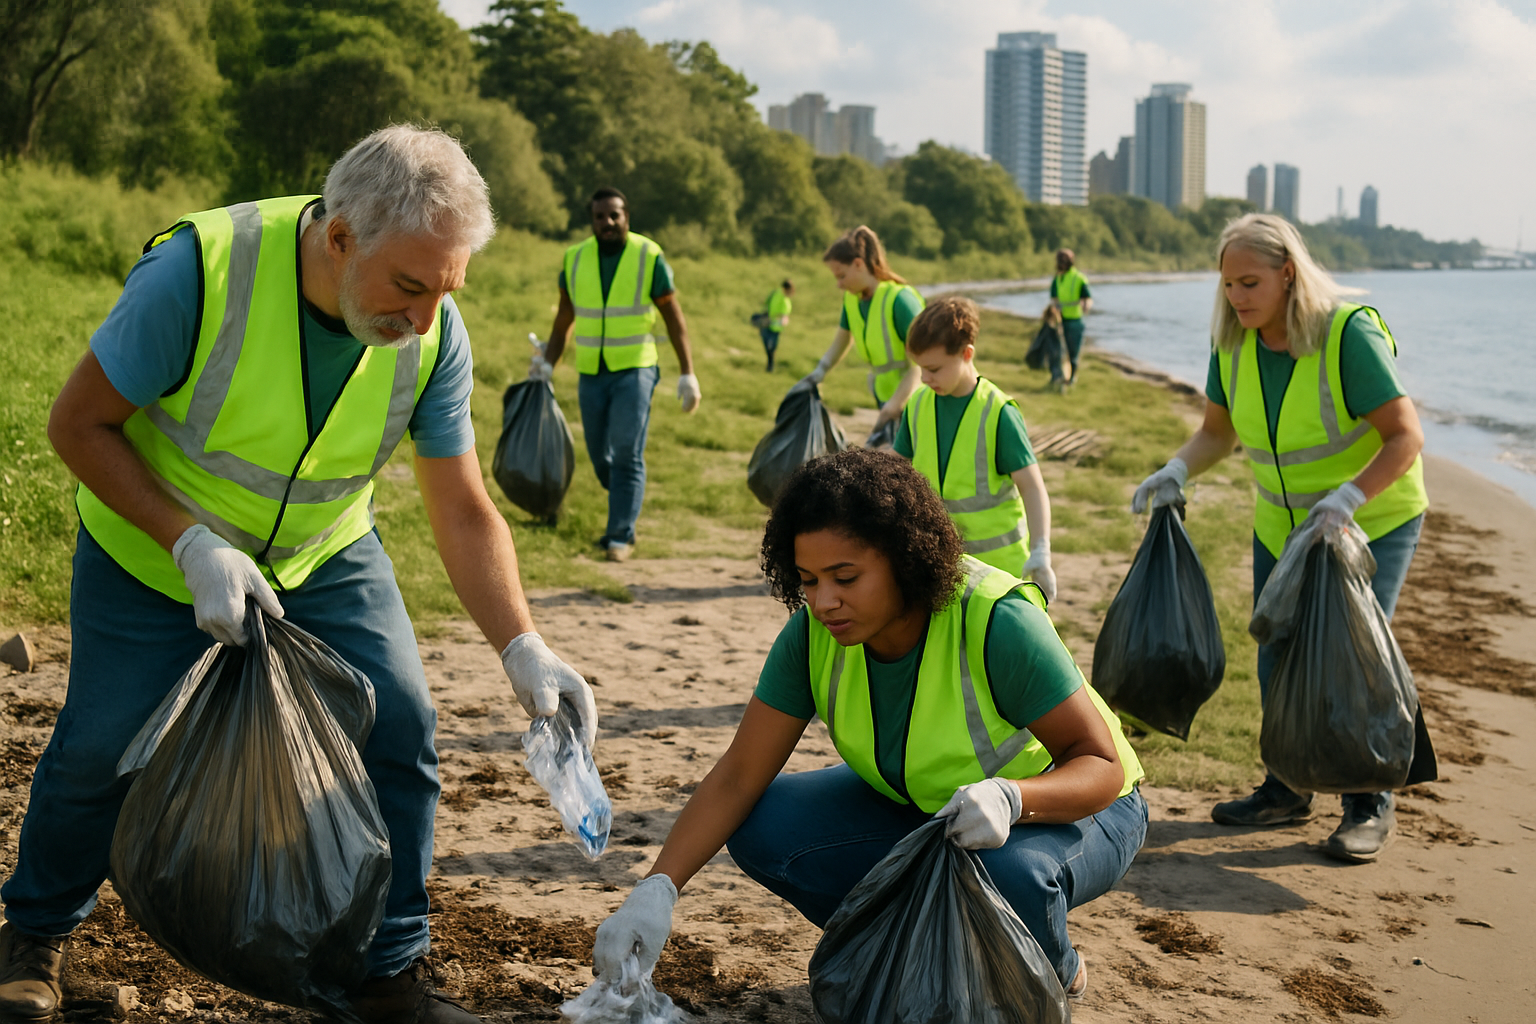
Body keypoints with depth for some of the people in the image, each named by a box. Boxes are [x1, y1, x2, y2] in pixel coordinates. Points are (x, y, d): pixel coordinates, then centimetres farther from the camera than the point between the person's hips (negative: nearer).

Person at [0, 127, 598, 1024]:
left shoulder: (433, 334, -21)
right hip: (153, 548, -2)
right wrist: (194, 547, -30)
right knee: (102, 749, 2)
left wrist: (523, 648, -28)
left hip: (324, 555, 3)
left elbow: (464, 513, -16)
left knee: (399, 723, -10)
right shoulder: (199, 269, -32)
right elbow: (79, 424, -21)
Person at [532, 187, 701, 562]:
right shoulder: (575, 260, 4)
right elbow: (564, 320, 14)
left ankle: (621, 535, -5)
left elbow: (674, 318, -1)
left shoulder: (649, 258, -6)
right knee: (600, 456, 10)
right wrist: (547, 364, 5)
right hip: (591, 373, 4)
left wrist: (687, 373, -4)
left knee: (626, 453, -11)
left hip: (634, 370, -4)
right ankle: (626, 513, 33)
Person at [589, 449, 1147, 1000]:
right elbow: (738, 777, -17)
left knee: (1008, 872, -39)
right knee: (764, 828, -16)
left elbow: (1102, 764, -28)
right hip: (921, 805, 5)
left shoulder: (998, 622, -33)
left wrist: (1010, 799, -49)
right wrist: (655, 891, -30)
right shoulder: (814, 633, -19)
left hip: (1076, 807, -4)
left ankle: (1054, 975, -2)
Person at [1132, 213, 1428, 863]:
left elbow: (1405, 436, -26)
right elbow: (1217, 431, 3)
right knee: (1277, 660, 9)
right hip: (1281, 525, 6)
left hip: (1374, 520, -6)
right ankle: (1287, 791, 26)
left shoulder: (1349, 333, -26)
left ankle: (1370, 807, 7)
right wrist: (1177, 471, -17)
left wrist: (1349, 496, -41)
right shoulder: (1233, 342, -9)